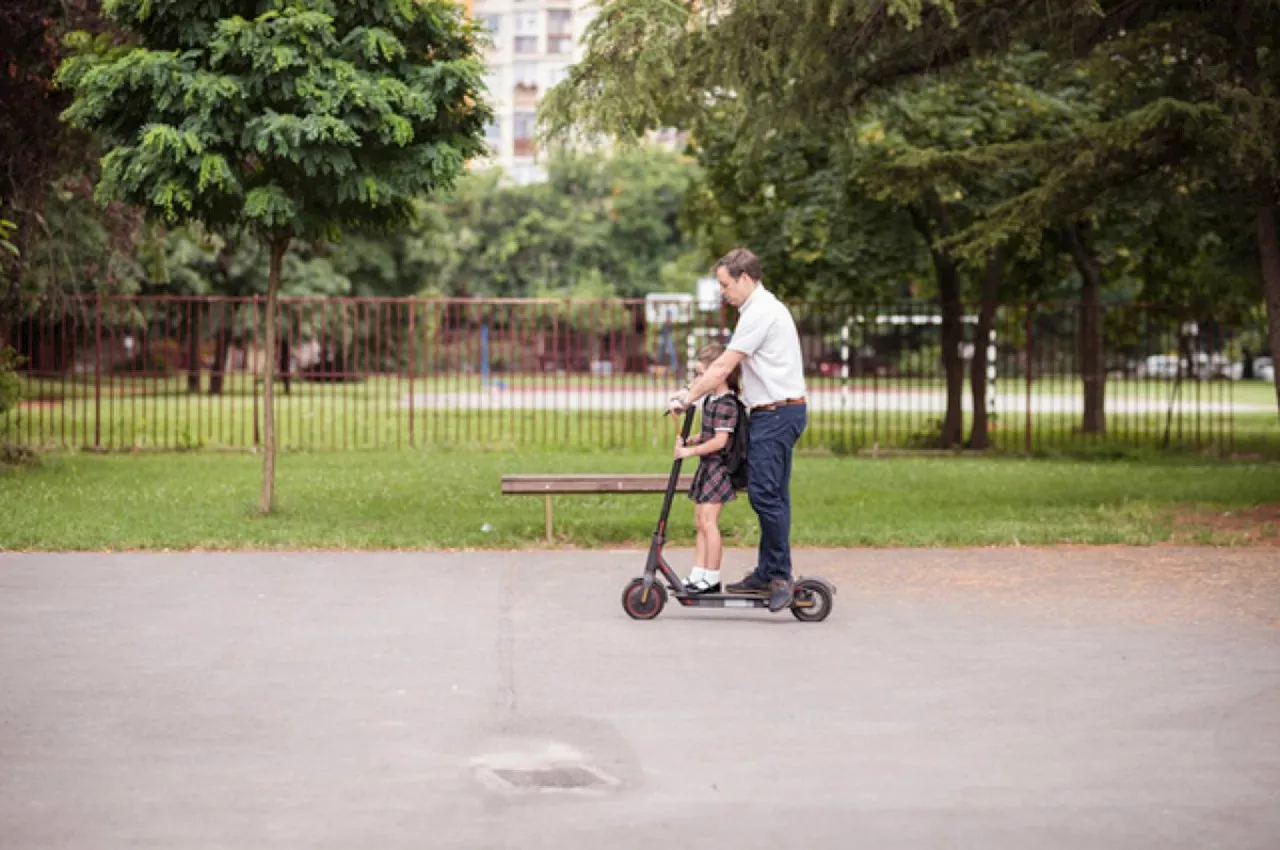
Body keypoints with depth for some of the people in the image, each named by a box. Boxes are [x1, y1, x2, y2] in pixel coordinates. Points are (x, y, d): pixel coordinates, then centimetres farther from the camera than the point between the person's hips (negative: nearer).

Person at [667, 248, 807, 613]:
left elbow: (724, 366, -15)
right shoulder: (763, 309, 21)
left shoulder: (761, 312, -14)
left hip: (777, 414, -11)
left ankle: (779, 576, -9)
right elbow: (725, 364, 24)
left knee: (766, 494, -12)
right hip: (773, 414, 11)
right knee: (767, 495, 11)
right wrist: (691, 390, 19)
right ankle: (767, 573, 14)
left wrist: (687, 397, -8)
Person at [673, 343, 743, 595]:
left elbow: (720, 440, -24)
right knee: (700, 522, 12)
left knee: (708, 521, -9)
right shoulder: (710, 399, 12)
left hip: (719, 466, -10)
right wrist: (690, 440, 3)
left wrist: (691, 451, -19)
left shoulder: (726, 403, -18)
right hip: (707, 466, 10)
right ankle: (698, 575, 16)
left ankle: (712, 578, -5)